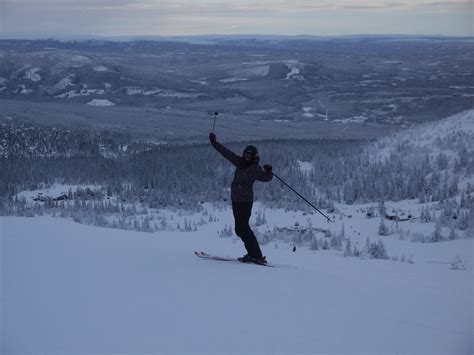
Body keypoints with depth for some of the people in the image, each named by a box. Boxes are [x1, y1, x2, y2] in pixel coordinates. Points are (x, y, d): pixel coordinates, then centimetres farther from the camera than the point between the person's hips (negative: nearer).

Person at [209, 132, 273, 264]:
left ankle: (257, 255, -13)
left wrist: (268, 172, -37)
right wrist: (215, 143, 21)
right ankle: (254, 253, 13)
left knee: (242, 227, -13)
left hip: (245, 201, -8)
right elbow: (226, 153, 17)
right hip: (236, 200, 8)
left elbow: (265, 178, -16)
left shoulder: (255, 168, -8)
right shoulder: (240, 162, 10)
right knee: (240, 228, 9)